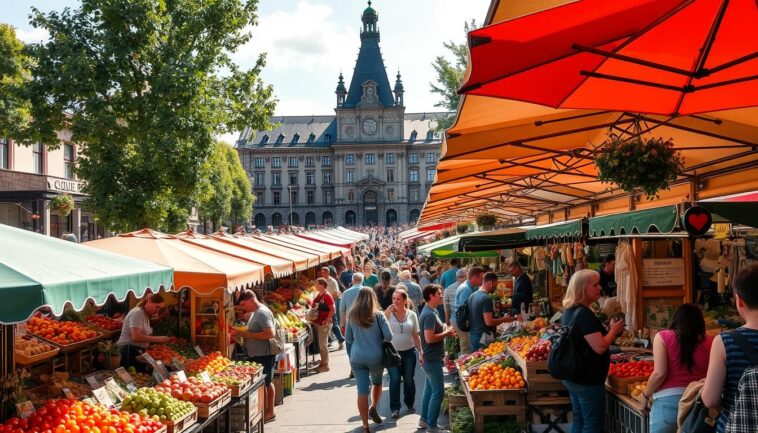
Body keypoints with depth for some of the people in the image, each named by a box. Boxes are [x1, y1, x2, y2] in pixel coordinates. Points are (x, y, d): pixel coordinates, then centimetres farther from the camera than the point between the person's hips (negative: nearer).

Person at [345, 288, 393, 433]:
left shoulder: (351, 316, 2)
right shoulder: (378, 315, -7)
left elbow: (348, 339, 9)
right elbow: (389, 337, -8)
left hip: (357, 358, 2)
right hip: (375, 357, -2)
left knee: (362, 391, 3)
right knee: (377, 382, 27)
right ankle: (373, 408, 15)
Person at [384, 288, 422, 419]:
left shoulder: (411, 315, 1)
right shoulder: (389, 314, -5)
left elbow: (416, 335, 6)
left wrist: (420, 352, 4)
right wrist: (386, 312, -23)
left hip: (409, 352, 2)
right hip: (393, 352, -2)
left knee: (409, 379, 10)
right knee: (395, 380, -6)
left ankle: (409, 404, 29)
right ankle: (395, 408, 3)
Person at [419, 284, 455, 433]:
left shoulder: (429, 311, 10)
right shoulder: (430, 314, -22)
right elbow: (429, 338, -29)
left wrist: (444, 330, 6)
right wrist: (446, 333, -16)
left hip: (430, 358, 10)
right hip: (432, 359, -10)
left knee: (429, 389, 17)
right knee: (438, 392, -5)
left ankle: (424, 420, 26)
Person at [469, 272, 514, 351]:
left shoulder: (473, 295, 9)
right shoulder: (486, 299, -18)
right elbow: (489, 322, -22)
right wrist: (504, 319, -7)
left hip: (472, 335, 9)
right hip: (483, 338, -9)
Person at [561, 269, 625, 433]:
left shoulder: (569, 311, 8)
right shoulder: (584, 314, -23)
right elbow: (600, 347, -26)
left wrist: (607, 329, 15)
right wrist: (614, 330, -10)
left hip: (573, 375, 10)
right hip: (588, 379, -10)